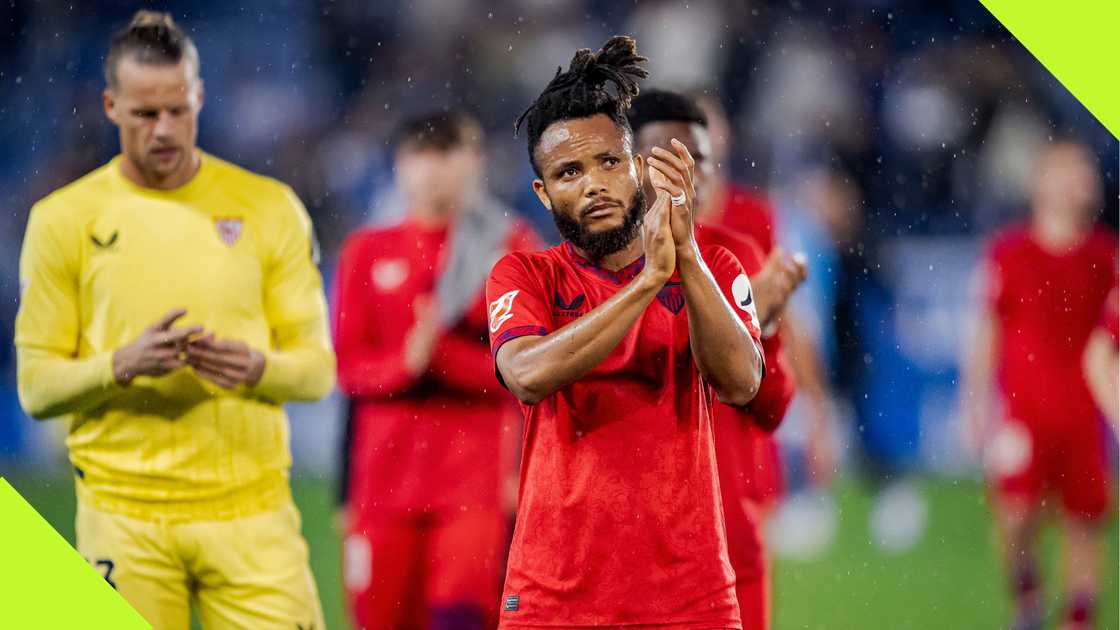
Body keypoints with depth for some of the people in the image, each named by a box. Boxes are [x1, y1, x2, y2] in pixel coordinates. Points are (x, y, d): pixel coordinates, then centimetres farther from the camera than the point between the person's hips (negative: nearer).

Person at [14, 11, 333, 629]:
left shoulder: (270, 208, 6)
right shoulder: (62, 220, 3)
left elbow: (318, 365, 8)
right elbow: (36, 383, 2)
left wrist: (257, 369, -14)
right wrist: (124, 365, -17)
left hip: (251, 506, 1)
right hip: (123, 518, -1)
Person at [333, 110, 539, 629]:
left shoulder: (512, 247, 4)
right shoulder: (368, 253, 10)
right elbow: (350, 366, 7)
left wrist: (443, 354, -15)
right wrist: (405, 363, -13)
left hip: (478, 471, -3)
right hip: (386, 475, 3)